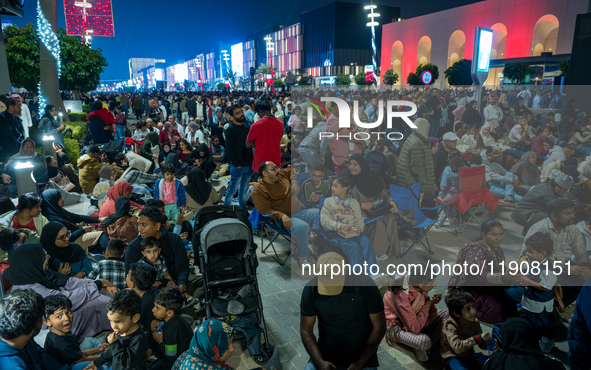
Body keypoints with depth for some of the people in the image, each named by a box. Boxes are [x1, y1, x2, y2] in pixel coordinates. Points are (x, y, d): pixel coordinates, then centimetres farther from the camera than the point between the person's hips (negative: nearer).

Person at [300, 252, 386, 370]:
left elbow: (379, 327, -10)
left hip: (362, 358, -1)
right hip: (326, 357, 2)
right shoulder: (311, 289, -11)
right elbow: (306, 330, -4)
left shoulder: (365, 285, -17)